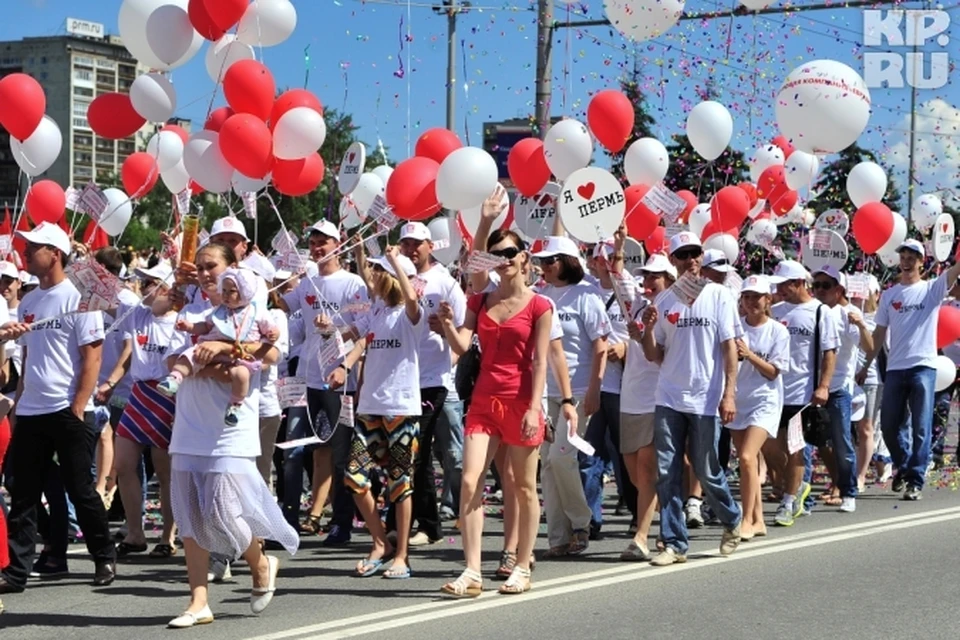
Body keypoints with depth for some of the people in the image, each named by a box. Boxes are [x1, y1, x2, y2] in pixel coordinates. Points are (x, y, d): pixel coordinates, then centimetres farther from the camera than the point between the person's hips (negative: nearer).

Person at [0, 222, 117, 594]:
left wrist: (78, 409, -15)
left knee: (80, 490, 2)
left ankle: (105, 558, 18)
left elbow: (92, 357, -10)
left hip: (69, 412, -6)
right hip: (30, 413, 7)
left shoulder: (77, 298, -7)